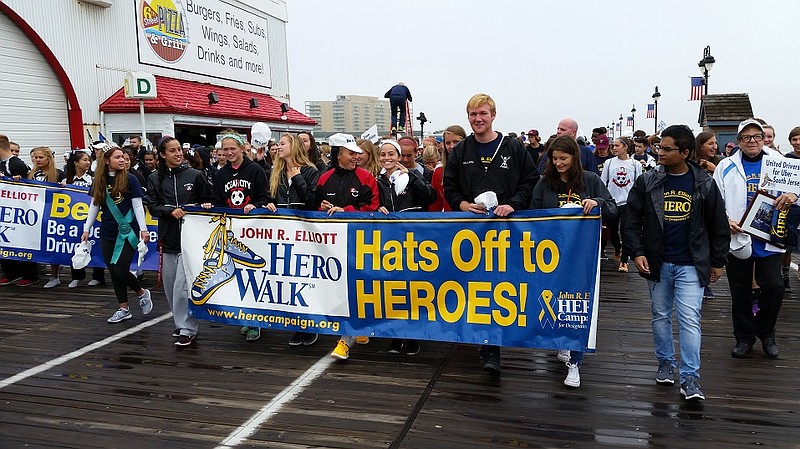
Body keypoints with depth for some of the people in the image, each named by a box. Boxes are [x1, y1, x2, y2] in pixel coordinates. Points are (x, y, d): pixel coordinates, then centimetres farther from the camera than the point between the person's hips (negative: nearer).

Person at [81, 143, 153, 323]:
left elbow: (138, 206, -6)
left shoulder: (130, 179, -6)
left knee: (120, 271, -9)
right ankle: (123, 309, 19)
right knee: (113, 272, 8)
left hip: (128, 231, -4)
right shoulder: (98, 181, 5)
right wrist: (86, 229, 10)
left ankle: (142, 293, 19)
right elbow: (94, 206, 12)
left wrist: (143, 229, -12)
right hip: (107, 233, 5)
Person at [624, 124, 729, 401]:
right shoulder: (647, 182, -1)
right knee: (660, 315, 13)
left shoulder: (704, 184, -2)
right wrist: (636, 252, -10)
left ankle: (690, 377, 2)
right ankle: (665, 363, 29)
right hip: (657, 263, 2)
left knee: (689, 319, -6)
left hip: (691, 265, -2)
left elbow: (718, 225, 5)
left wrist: (717, 261, 7)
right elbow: (632, 220, 1)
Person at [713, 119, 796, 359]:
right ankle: (744, 337, 25)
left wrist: (793, 195, -18)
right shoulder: (726, 166, 4)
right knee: (740, 291, 9)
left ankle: (766, 333, 24)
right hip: (737, 238, 0)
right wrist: (725, 220, -13)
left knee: (773, 287, -2)